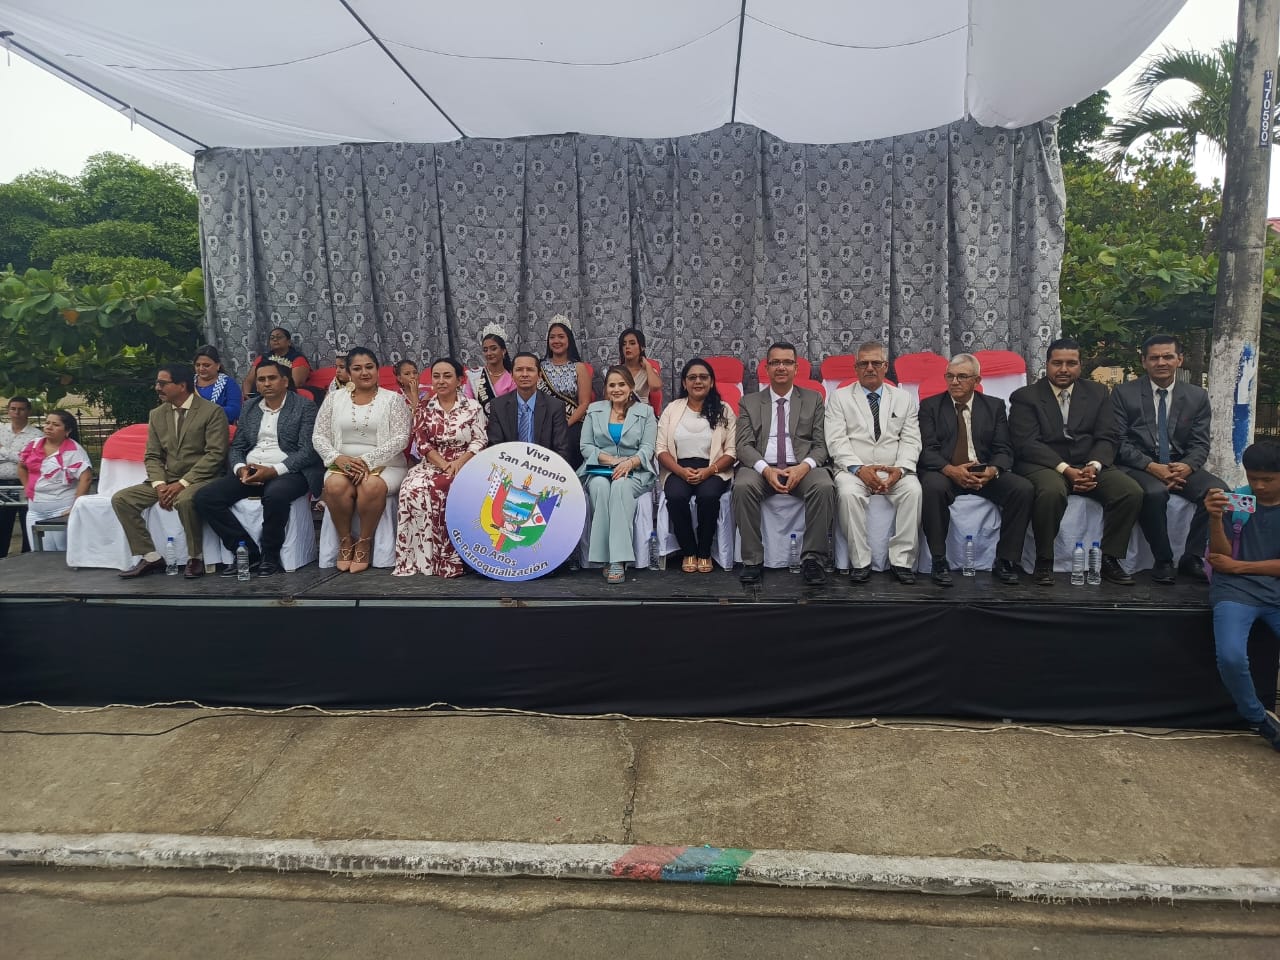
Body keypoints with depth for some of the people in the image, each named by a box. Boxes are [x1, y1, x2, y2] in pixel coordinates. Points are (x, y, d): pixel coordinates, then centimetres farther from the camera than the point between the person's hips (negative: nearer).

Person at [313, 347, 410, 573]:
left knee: (372, 487, -36)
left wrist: (367, 460, -17)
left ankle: (364, 544, -15)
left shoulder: (393, 398, 3)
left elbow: (400, 438, -7)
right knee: (335, 486, -32)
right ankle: (345, 542, -11)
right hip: (342, 463, 2)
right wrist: (337, 458, -12)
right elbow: (319, 436, 8)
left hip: (384, 464, -2)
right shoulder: (335, 398, 11)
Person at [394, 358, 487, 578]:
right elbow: (422, 444, 2)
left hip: (465, 465, -2)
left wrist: (458, 464, -17)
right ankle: (424, 554, -25)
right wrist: (445, 465, -14)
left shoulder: (473, 407, 5)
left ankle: (448, 556, -24)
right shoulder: (424, 410, 12)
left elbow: (479, 442, -2)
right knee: (413, 488, -29)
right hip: (433, 465, 2)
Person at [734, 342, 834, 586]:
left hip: (802, 468, 0)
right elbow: (743, 445, 2)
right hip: (761, 468, 0)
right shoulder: (749, 403, 14)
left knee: (824, 487, -32)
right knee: (743, 486, -33)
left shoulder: (813, 399, 15)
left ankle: (811, 559, -20)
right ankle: (753, 559, -21)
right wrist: (766, 469, -17)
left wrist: (804, 467, -15)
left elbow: (820, 445, 7)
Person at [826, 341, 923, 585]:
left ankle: (901, 561, -21)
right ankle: (860, 562, -23)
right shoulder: (839, 397, 10)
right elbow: (836, 440, -2)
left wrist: (900, 469, -13)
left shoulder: (904, 398, 16)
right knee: (848, 493, -34)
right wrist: (859, 469, -17)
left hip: (895, 471, 2)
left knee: (913, 490, -30)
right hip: (853, 470, -1)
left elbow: (910, 441, 7)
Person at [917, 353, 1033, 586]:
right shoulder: (930, 406, 8)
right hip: (944, 472, -2)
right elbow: (927, 450, -4)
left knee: (1023, 488, -24)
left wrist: (992, 470, -19)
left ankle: (1005, 561, -12)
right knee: (932, 487, -36)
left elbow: (1003, 450, 5)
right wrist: (950, 470, -24)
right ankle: (939, 562, -23)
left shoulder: (994, 406, 14)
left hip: (985, 473, 2)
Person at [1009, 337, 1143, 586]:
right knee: (1052, 491, -37)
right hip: (1044, 464, -4)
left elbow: (1105, 438, 6)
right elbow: (1027, 443, -9)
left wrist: (1093, 466, -15)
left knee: (1132, 491, -21)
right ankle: (1044, 562, -20)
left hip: (1089, 464, 4)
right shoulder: (1025, 396, 2)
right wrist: (1065, 469, -20)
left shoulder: (1097, 393, 14)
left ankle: (1108, 559, -7)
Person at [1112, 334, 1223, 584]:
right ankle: (1163, 561, -16)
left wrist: (1187, 466, -17)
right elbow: (1119, 441, -5)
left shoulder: (1197, 396, 11)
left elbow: (1200, 444, 7)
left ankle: (1192, 558, -9)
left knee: (1219, 491, -25)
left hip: (1181, 465, 4)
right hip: (1138, 466, -3)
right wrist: (1152, 467, -19)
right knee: (1155, 493, -36)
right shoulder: (1124, 393, 2)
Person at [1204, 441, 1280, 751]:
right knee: (1231, 657, -25)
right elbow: (1219, 558, -1)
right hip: (1236, 589, -1)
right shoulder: (1233, 502, 3)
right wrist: (1215, 518, -15)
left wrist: (1238, 566, -5)